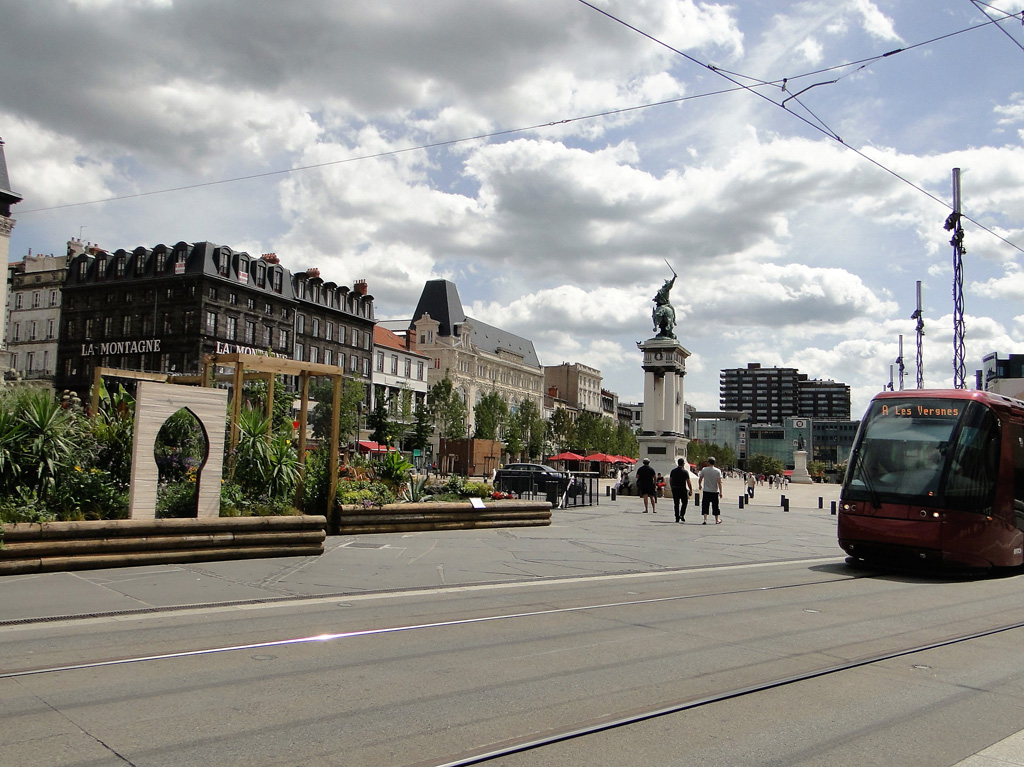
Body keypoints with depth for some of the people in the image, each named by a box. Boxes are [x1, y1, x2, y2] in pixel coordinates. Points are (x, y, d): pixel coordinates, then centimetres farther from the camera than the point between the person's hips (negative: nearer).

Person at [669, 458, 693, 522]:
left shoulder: (673, 471, 6)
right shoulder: (685, 471, -8)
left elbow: (670, 480, 10)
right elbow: (688, 482, -9)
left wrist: (671, 488, 21)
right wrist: (691, 490, -2)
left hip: (674, 489, 4)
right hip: (683, 489, -4)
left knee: (676, 504, 8)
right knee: (684, 502, 11)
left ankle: (677, 518, 8)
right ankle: (682, 515, -3)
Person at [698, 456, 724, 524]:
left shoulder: (704, 470, -5)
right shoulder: (717, 471, -6)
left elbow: (700, 479, 4)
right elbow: (719, 482, -9)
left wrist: (699, 485, 25)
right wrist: (720, 492, -5)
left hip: (706, 491, -1)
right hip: (715, 491, 1)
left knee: (705, 506, 1)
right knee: (715, 506, 13)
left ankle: (705, 520, -10)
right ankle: (717, 520, 24)